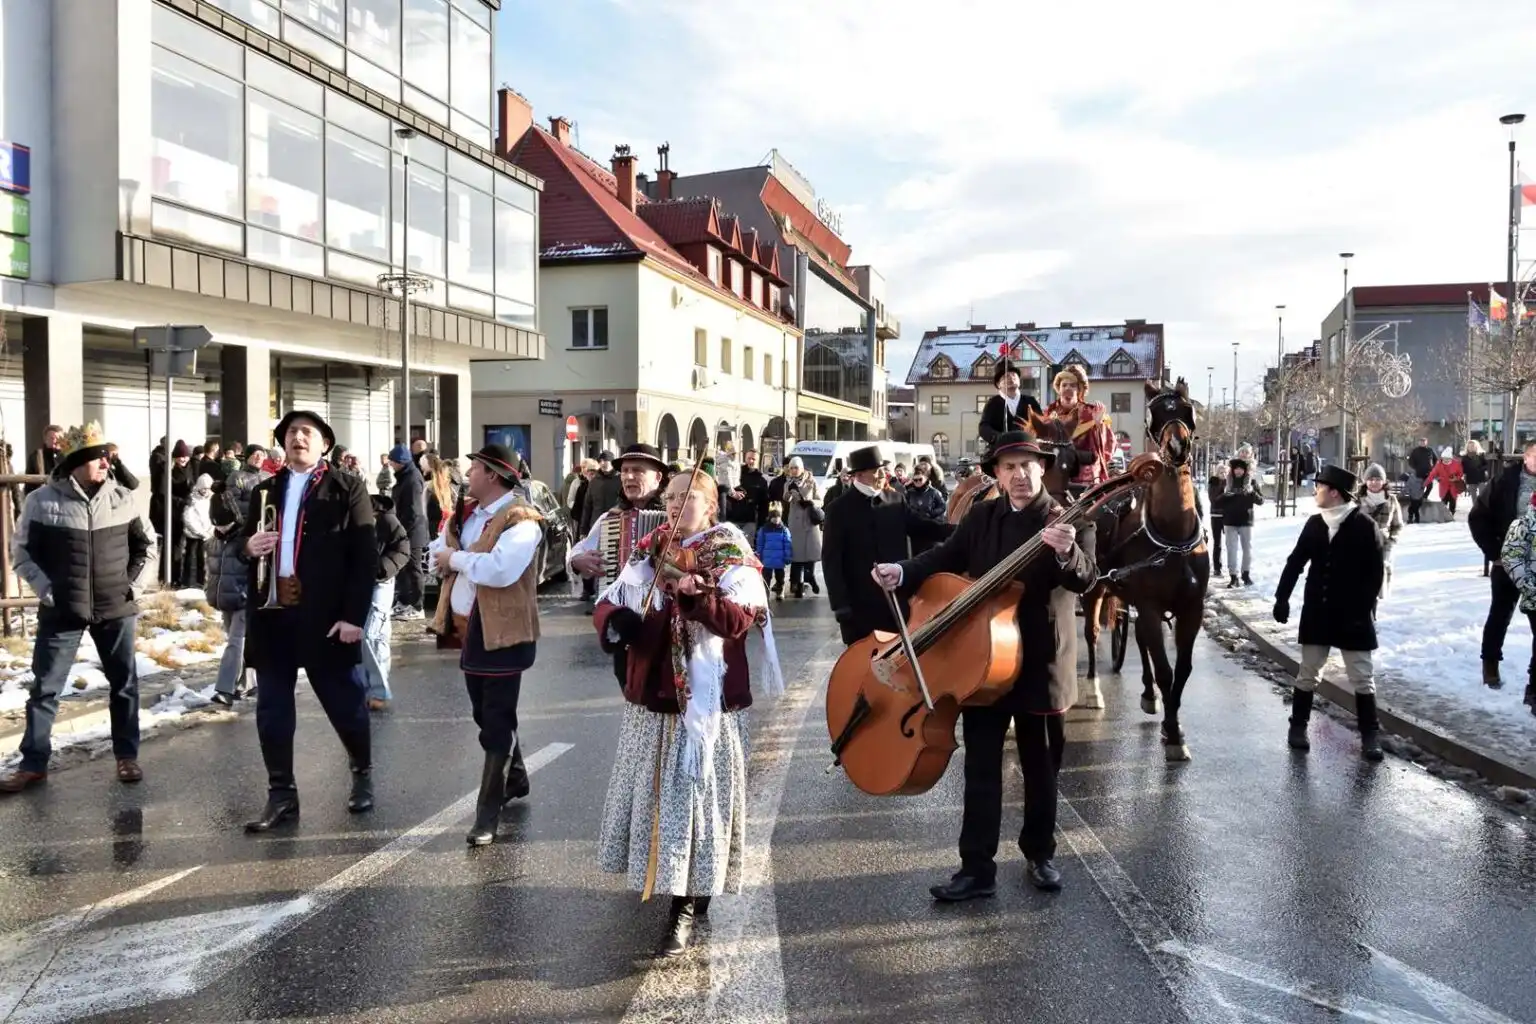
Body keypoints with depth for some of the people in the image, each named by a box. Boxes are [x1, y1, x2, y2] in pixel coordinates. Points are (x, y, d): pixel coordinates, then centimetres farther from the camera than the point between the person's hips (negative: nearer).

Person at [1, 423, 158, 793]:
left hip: (116, 609, 2)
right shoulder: (43, 500, -6)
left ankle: (126, 756, 21)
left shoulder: (123, 498, 0)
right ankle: (33, 763, 17)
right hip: (62, 612, -1)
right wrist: (47, 591, -8)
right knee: (45, 688, 5)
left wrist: (134, 586, 0)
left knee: (124, 684, 8)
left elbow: (147, 545, 9)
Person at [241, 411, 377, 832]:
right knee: (272, 710, 7)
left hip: (326, 618, -4)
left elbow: (365, 556, -7)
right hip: (272, 616, 5)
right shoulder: (265, 491, 14)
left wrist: (354, 616, -15)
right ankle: (281, 794, 20)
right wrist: (250, 547, -5)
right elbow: (247, 546, 21)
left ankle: (363, 774, 30)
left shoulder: (347, 488, -1)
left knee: (344, 703, 7)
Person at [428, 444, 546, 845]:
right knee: (486, 715, 21)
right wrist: (452, 558, -10)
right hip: (468, 628, 9)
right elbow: (436, 553, 12)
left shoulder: (520, 520, -17)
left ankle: (487, 815, 5)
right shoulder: (465, 513, 11)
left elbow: (500, 570, -32)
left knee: (497, 723, -1)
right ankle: (515, 779, 41)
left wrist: (457, 559, -17)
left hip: (502, 633, -9)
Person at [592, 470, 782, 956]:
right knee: (652, 792, 17)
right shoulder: (651, 554, 10)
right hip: (650, 695, 6)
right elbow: (609, 603, 7)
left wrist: (699, 597, -35)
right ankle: (654, 876, 38)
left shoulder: (734, 559, -6)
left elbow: (741, 619, -20)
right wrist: (613, 620, -15)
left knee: (694, 797, -2)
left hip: (704, 701, -5)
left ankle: (687, 906, 7)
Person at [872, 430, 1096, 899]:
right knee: (981, 767, 5)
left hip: (1040, 663, -2)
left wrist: (1066, 552, -42)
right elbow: (946, 557, 0)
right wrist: (903, 572, -19)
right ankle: (977, 868, 12)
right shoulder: (980, 517, 5)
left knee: (1040, 765, 14)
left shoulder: (1070, 521, -7)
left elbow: (1085, 580, -20)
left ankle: (1040, 855, 32)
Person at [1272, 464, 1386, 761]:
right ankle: (1298, 725, 21)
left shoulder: (1365, 526, -10)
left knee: (1362, 677, 3)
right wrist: (1282, 597, 4)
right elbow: (1295, 562, 8)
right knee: (1307, 673, 9)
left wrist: (1364, 608, -16)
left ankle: (1369, 735, 14)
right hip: (1317, 611, 4)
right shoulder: (1314, 524, 2)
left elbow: (1376, 572, -10)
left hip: (1353, 614, -4)